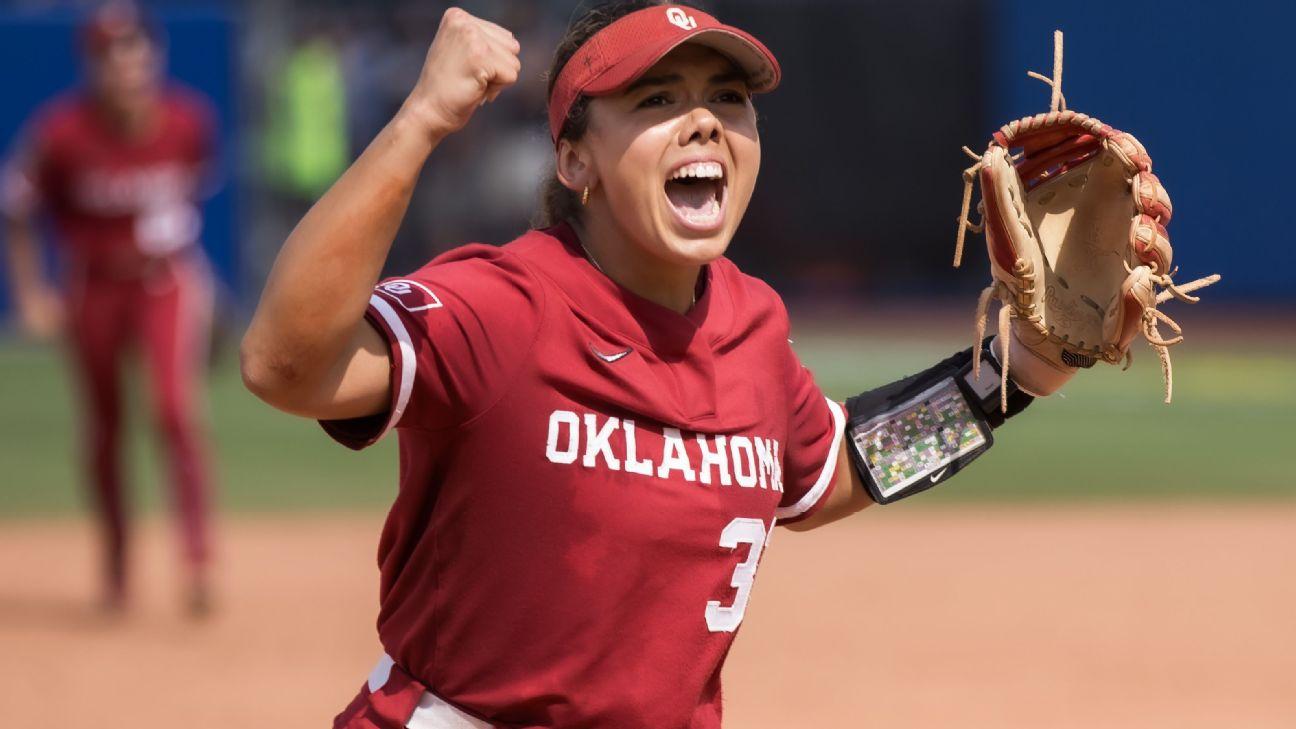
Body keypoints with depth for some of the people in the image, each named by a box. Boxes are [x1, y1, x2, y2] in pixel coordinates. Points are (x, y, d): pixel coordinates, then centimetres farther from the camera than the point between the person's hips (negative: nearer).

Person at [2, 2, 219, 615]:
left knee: (176, 410, -18)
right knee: (104, 427, 11)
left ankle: (197, 564, -17)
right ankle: (115, 564, 29)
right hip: (93, 286, 1)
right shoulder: (63, 131, -19)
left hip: (169, 282, -1)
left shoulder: (189, 120, -13)